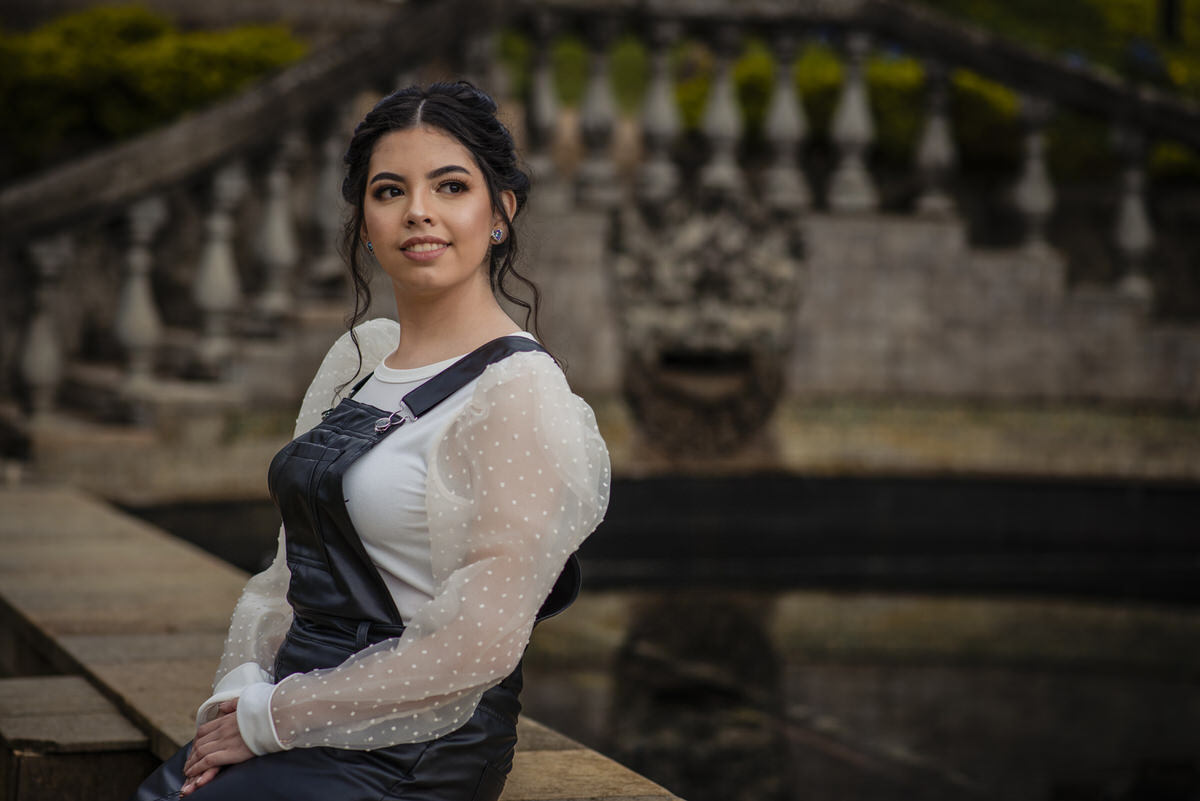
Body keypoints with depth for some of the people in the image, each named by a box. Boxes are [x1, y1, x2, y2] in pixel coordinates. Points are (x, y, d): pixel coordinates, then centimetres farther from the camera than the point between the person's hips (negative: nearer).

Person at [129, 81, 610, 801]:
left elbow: (479, 644, -18)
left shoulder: (520, 392, -11)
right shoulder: (359, 355, 12)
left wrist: (271, 715, -11)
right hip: (306, 722, 7)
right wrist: (241, 686, -2)